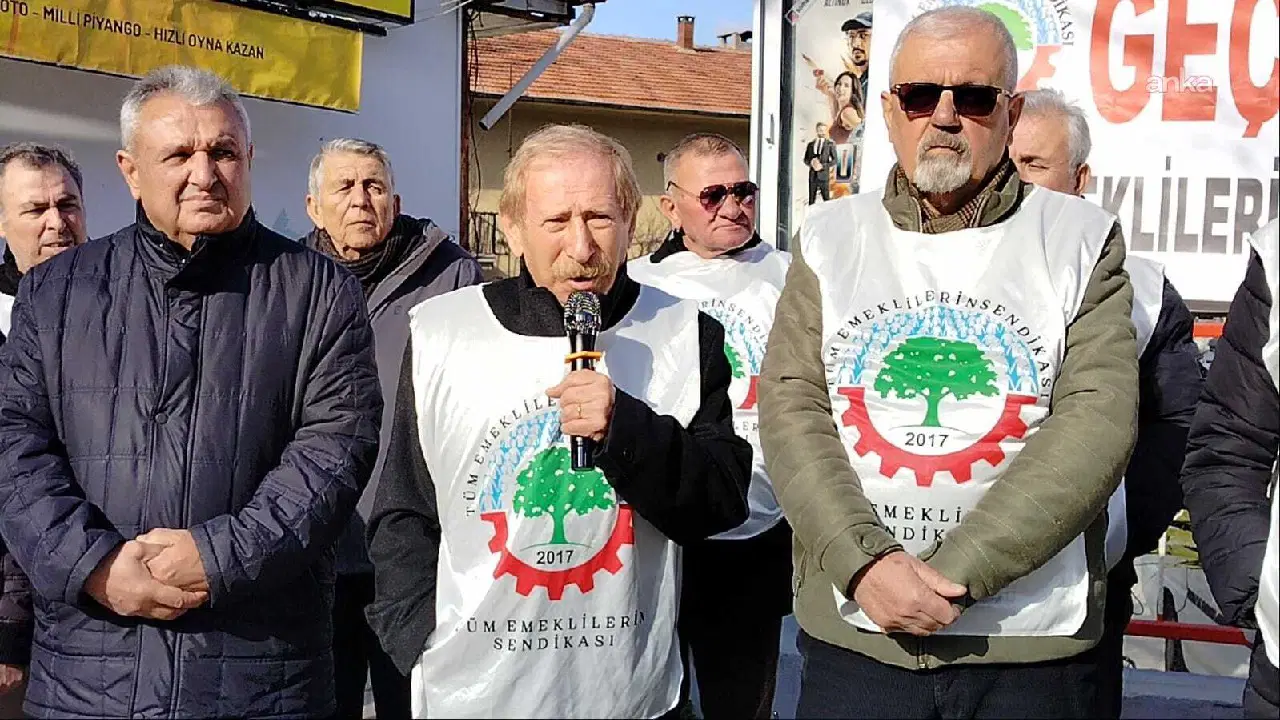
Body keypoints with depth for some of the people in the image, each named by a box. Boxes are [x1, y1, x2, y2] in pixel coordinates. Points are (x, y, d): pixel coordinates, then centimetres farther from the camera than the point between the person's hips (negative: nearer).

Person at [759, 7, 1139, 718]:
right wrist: (864, 562, -17)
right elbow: (791, 407, -3)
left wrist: (953, 575, -17)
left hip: (1033, 644, -1)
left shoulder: (1083, 239, 0)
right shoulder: (829, 237, 5)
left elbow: (1097, 422, -10)